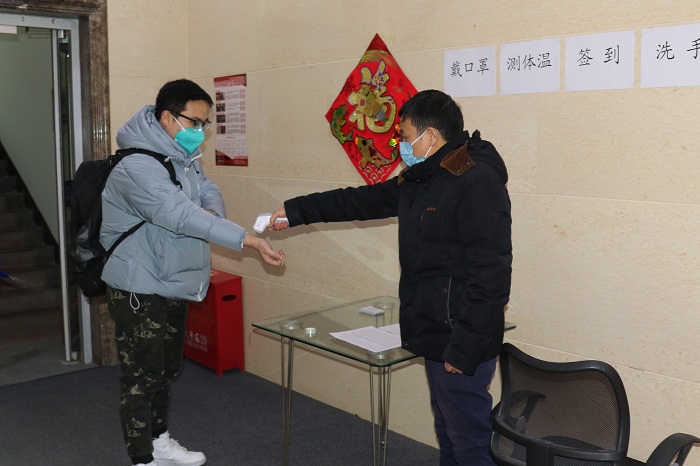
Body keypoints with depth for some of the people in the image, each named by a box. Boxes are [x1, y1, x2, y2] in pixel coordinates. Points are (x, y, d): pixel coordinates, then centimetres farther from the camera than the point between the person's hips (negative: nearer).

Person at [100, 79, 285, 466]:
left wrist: (211, 211, -20)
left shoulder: (185, 158, 6)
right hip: (139, 291, -9)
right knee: (141, 378, 2)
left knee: (166, 371, 21)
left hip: (173, 286, 9)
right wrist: (247, 241, -41)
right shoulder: (137, 166, -25)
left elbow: (208, 190, 7)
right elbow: (180, 214, -35)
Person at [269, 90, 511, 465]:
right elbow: (360, 201, 22)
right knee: (447, 433, 19)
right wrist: (294, 212, 24)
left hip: (461, 345, -9)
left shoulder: (477, 183, -18)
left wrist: (463, 348, -22)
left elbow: (490, 274, -23)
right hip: (435, 336, 9)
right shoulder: (419, 180, 13)